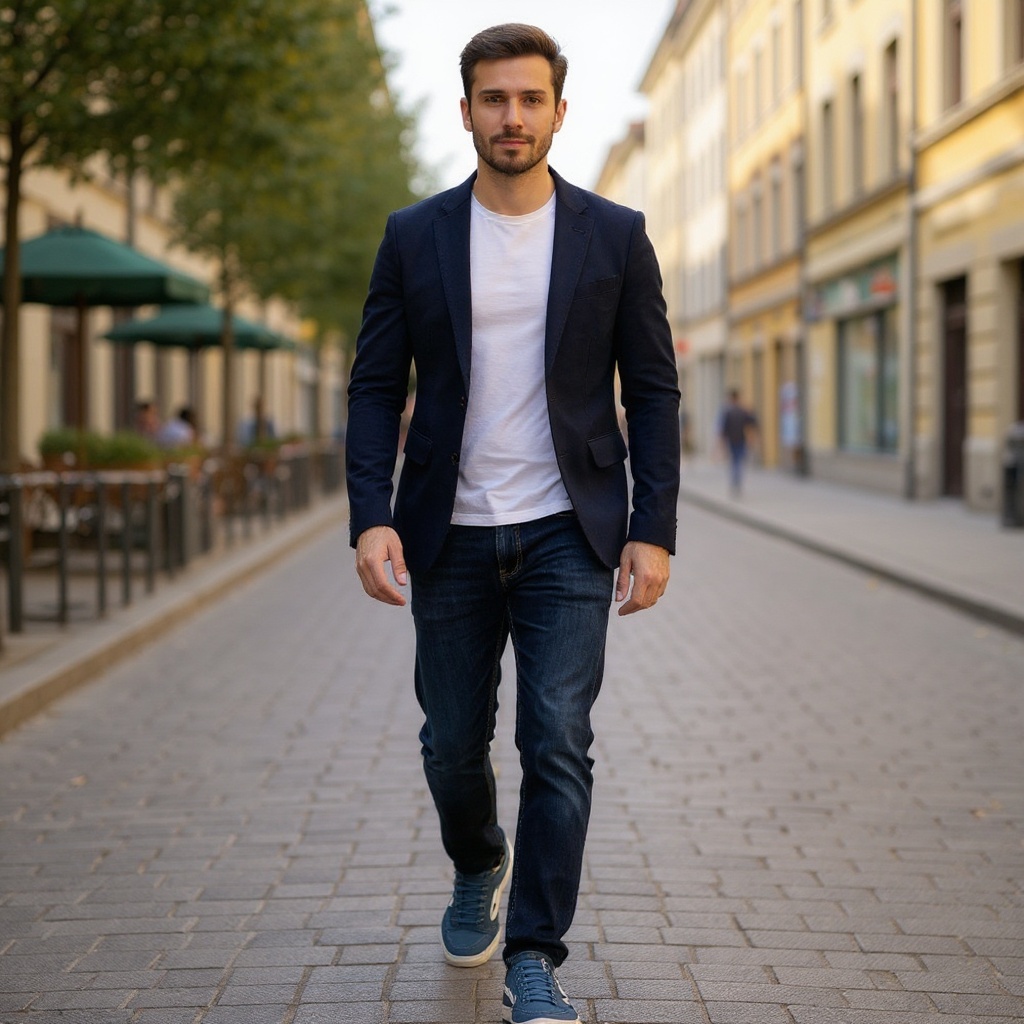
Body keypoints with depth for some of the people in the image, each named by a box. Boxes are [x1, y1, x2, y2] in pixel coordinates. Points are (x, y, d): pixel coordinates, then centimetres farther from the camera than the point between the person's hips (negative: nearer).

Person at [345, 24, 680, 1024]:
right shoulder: (414, 237, 3)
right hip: (451, 537, 2)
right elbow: (376, 387, 1)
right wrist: (370, 518, -11)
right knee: (452, 744, 11)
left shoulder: (614, 236, 1)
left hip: (568, 536, -1)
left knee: (557, 746, -7)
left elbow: (653, 391, 2)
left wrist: (653, 530, -6)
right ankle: (477, 867, 42)